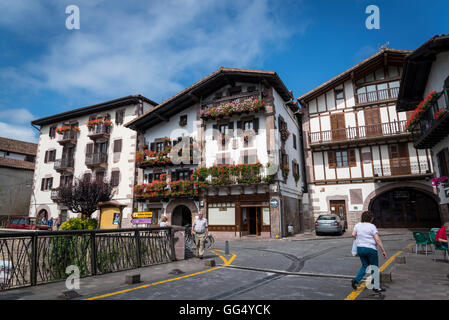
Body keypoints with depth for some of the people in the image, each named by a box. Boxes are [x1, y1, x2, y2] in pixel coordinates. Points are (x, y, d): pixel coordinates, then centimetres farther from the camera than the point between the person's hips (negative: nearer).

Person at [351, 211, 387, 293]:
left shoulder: (357, 225, 5)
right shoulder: (372, 226, -12)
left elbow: (353, 235, 5)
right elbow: (377, 240, -15)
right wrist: (383, 250, -10)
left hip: (360, 248, 5)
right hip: (370, 249, -5)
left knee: (365, 266, 18)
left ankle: (356, 280, 5)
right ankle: (375, 287, 17)